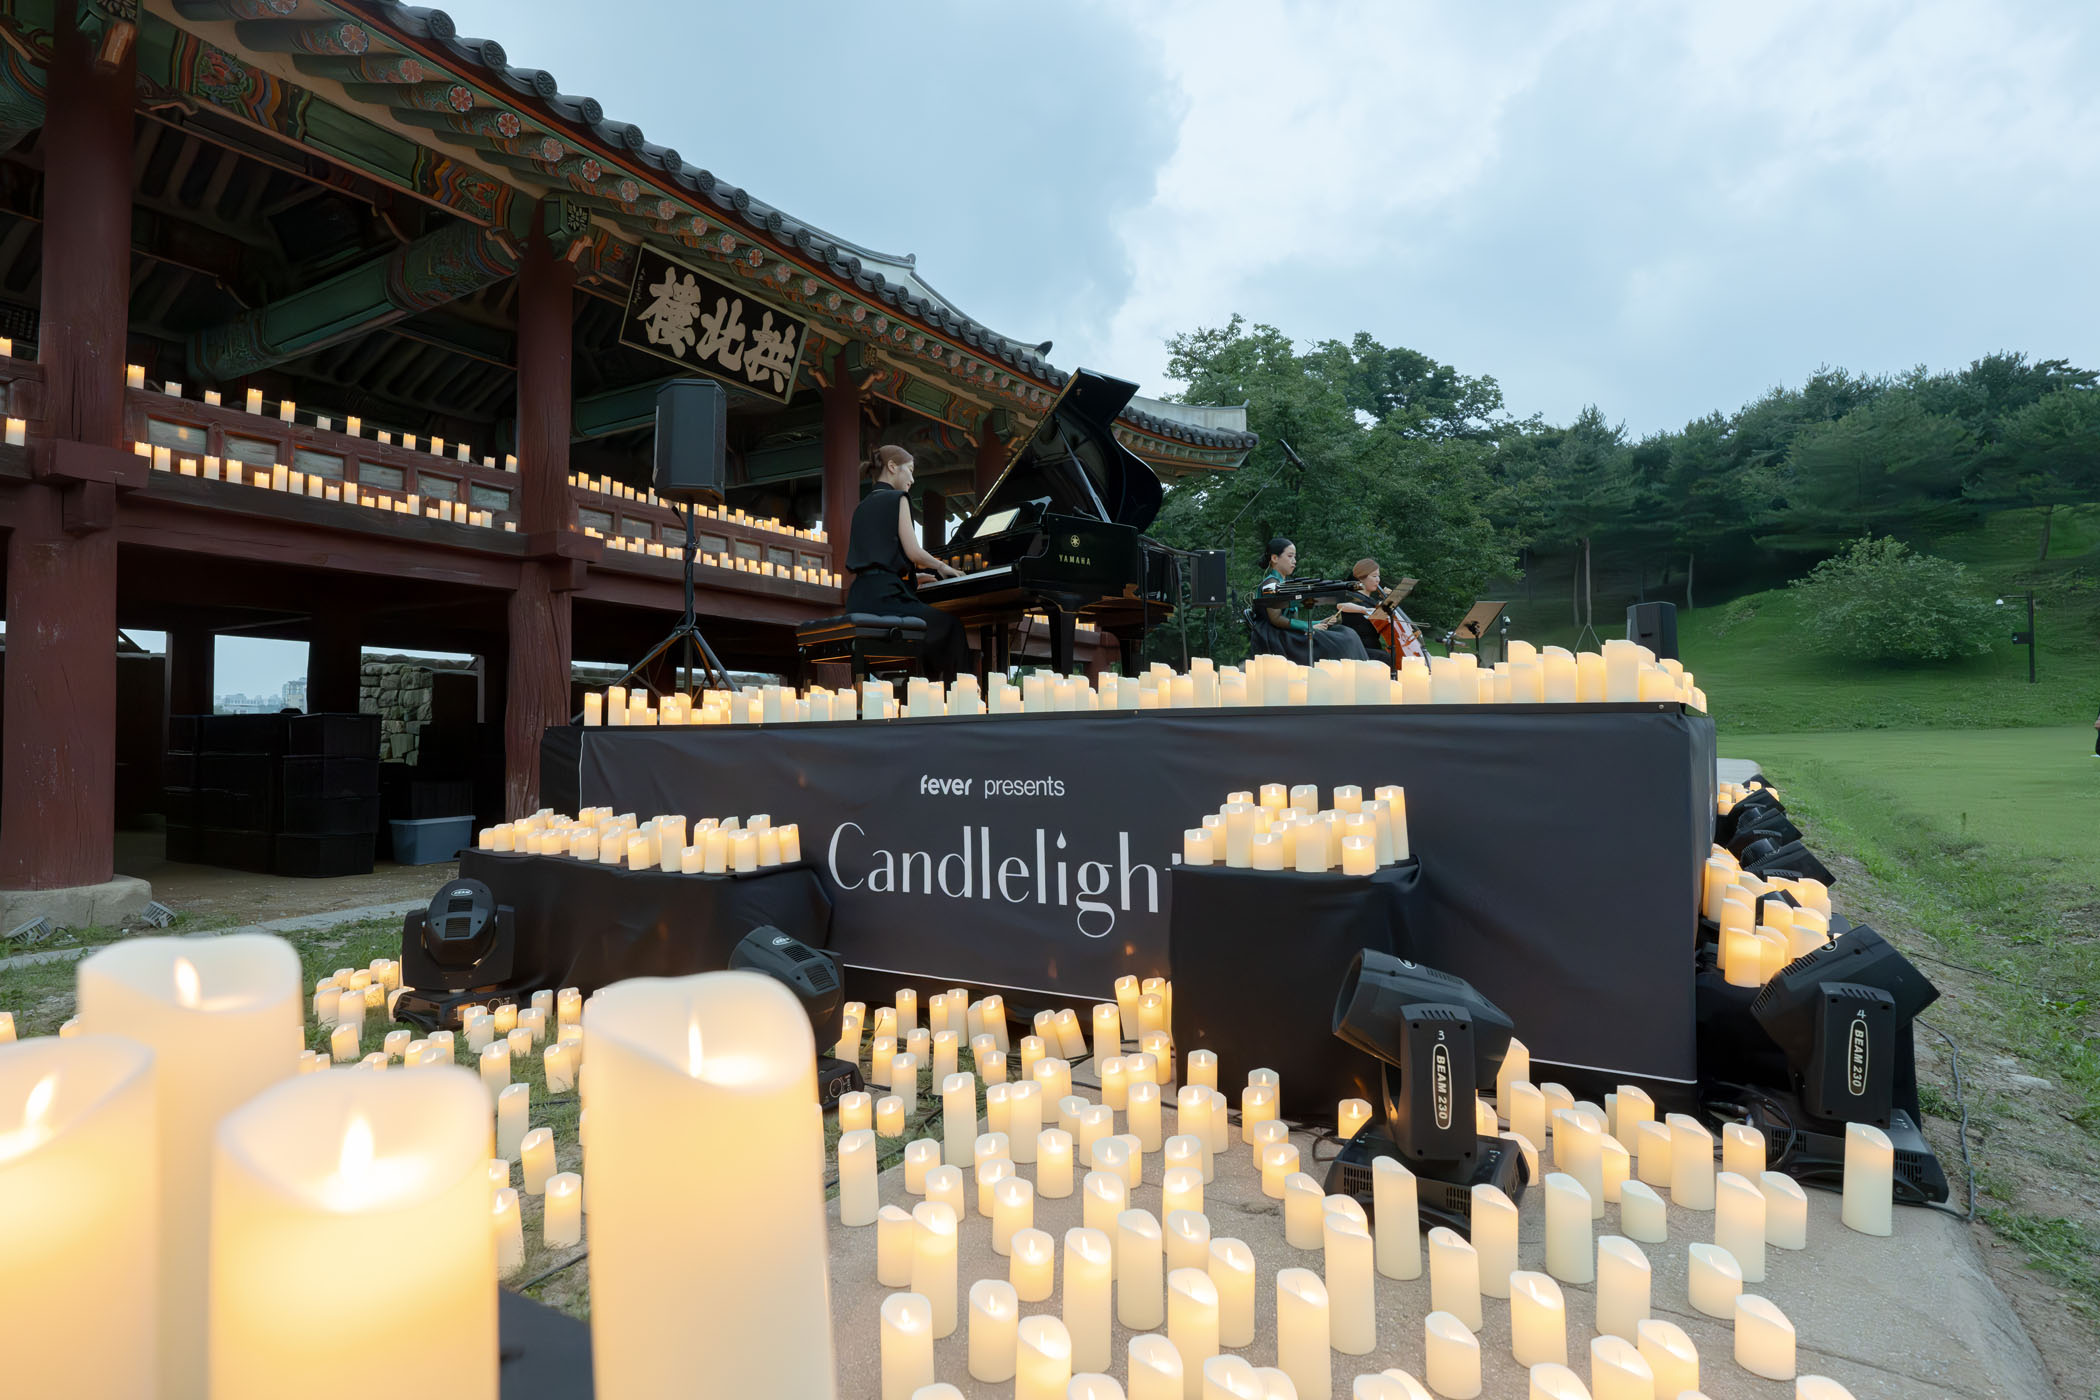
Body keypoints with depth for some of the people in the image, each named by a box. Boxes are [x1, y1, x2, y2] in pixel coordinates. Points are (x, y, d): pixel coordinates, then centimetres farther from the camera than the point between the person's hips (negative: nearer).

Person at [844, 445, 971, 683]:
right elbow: (914, 552, -9)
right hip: (884, 596, -8)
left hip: (859, 599, 8)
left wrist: (916, 576, 30)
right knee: (951, 627, 9)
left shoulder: (862, 507, 23)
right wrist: (941, 567, 10)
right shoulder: (897, 498, 0)